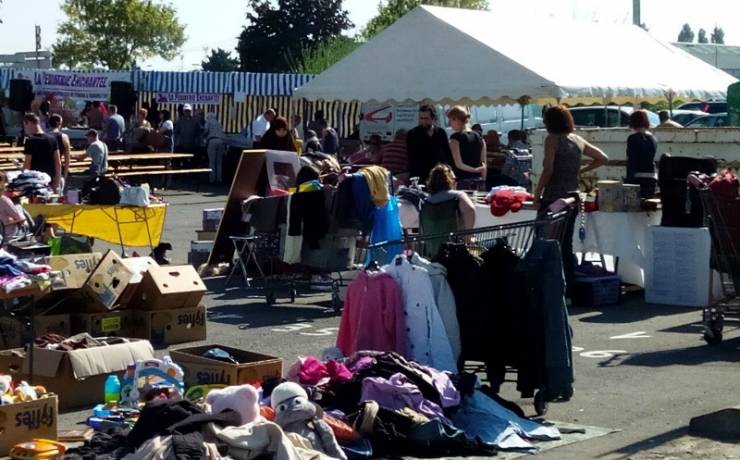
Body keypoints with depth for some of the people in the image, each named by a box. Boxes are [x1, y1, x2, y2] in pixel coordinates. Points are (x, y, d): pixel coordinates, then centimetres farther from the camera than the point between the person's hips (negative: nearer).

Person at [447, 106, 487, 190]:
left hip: (461, 181, -6)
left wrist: (475, 169, -5)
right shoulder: (479, 138, 10)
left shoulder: (455, 138, -8)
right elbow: (483, 165, 10)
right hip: (477, 182, 6)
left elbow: (459, 164, -15)